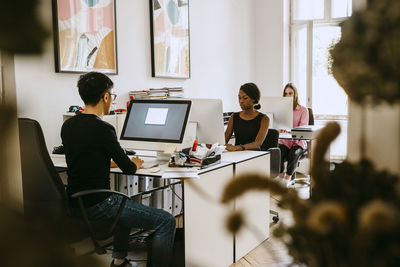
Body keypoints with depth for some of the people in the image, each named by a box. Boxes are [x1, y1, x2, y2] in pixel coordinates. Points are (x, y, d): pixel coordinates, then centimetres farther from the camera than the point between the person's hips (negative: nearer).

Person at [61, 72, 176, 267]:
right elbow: (128, 169, -13)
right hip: (96, 206, -9)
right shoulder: (102, 129, -19)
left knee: (124, 203, 37)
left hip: (74, 204, 9)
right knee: (167, 221, -6)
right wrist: (136, 164, 11)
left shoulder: (67, 126, 6)